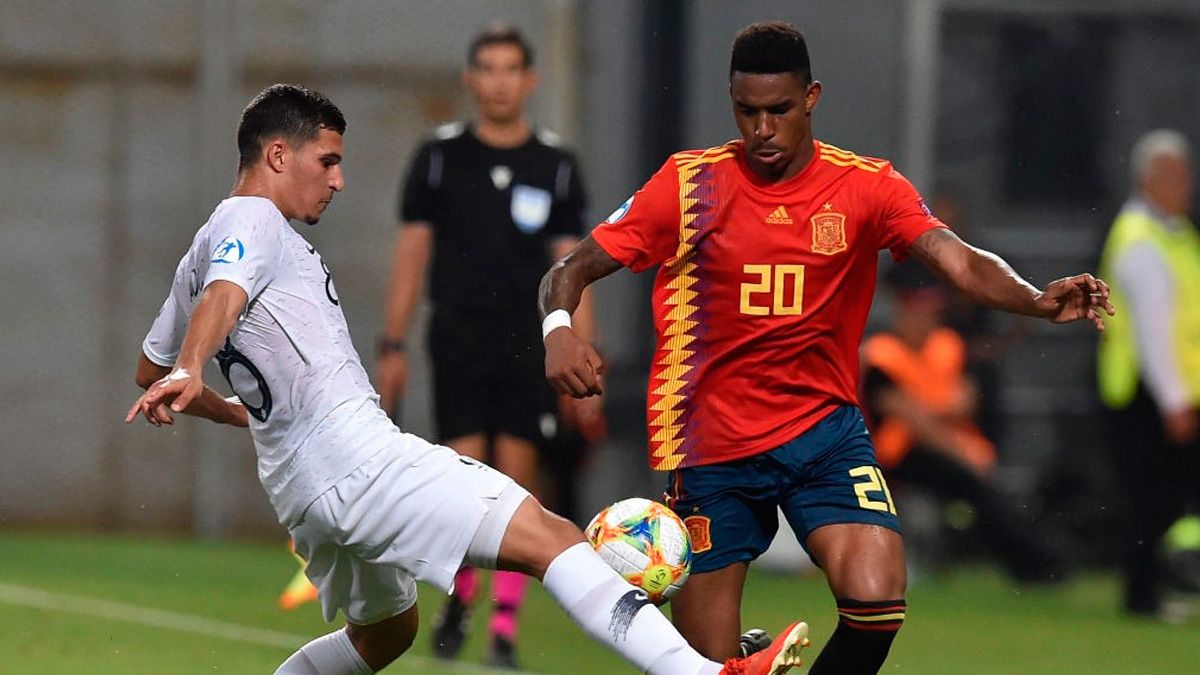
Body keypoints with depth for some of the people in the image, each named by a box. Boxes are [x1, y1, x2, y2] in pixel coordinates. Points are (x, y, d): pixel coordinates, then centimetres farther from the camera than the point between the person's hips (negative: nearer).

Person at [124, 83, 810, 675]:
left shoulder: (204, 249, 22)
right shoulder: (252, 221, -5)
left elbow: (150, 367, 32)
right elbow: (221, 298, -26)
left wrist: (240, 410, 43)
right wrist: (189, 374, -43)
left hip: (305, 490, 10)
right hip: (358, 454, -10)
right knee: (548, 535, -17)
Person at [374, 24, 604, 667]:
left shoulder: (557, 167, 5)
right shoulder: (439, 156, 4)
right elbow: (411, 253, 7)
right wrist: (393, 347, 2)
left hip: (529, 348, 1)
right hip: (458, 342, -1)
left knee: (517, 480, -4)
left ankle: (506, 620, 3)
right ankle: (460, 595, 15)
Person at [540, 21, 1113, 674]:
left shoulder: (866, 186, -3)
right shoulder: (689, 183, -4)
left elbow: (960, 261, -16)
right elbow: (571, 270, -2)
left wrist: (1040, 301, -36)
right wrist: (559, 330, -25)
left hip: (825, 430, 1)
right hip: (711, 442, 0)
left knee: (876, 600, -22)